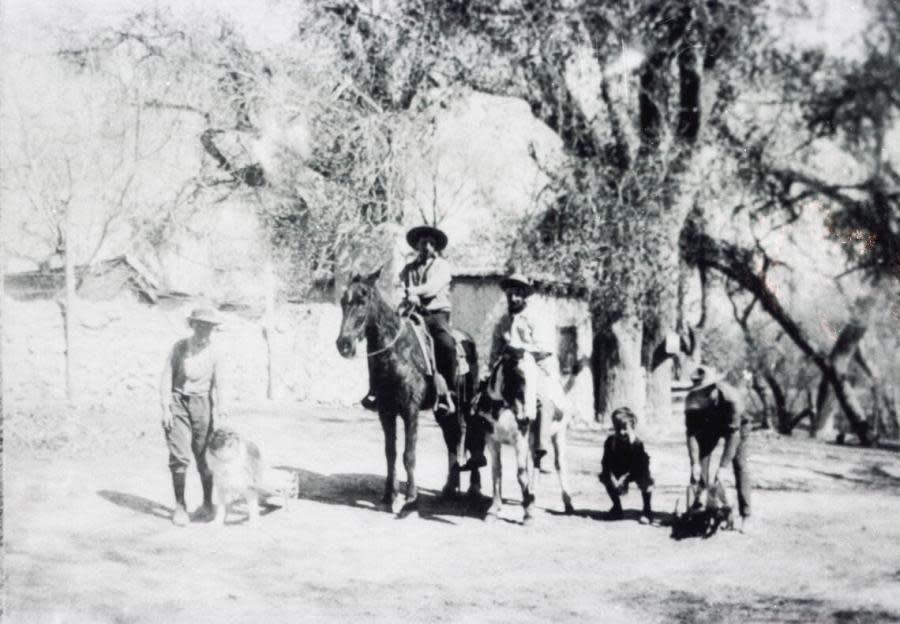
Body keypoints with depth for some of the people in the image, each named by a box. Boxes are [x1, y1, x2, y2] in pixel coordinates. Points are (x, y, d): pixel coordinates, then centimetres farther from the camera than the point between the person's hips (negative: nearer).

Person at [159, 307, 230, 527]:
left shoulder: (214, 354, -1)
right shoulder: (179, 347, -2)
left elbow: (219, 385, -3)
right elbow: (166, 377, -1)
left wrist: (222, 415, -12)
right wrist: (165, 408, -7)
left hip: (202, 404, 1)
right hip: (178, 403, -1)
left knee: (204, 456, 3)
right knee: (179, 456, -8)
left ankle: (207, 504, 20)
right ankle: (180, 506, 3)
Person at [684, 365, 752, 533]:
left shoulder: (730, 396, -42)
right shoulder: (692, 399, -30)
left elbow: (733, 433, -40)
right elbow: (691, 432, -25)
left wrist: (723, 467, -43)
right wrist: (695, 463, -34)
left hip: (736, 425, -3)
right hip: (709, 426, 4)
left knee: (739, 464, -15)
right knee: (700, 459, -10)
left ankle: (745, 516, -10)